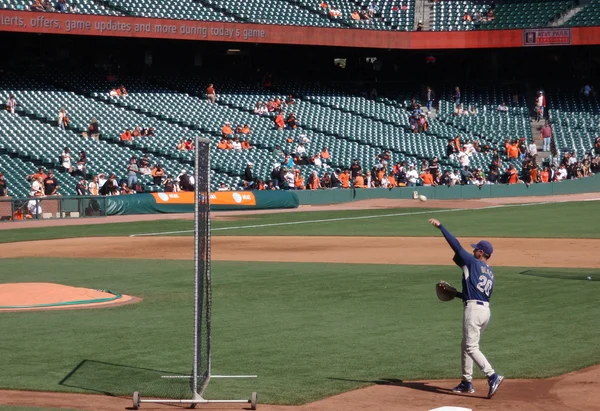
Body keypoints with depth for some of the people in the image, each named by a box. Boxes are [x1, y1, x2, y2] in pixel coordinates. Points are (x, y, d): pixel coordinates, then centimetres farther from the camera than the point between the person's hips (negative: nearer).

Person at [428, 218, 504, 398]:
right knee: (467, 345, 19)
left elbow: (456, 245, -7)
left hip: (473, 309, -9)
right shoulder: (490, 274, 20)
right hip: (485, 310, 9)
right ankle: (467, 383, 22)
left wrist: (440, 227, -2)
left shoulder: (473, 262, -2)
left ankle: (492, 376, -25)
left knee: (471, 348, -10)